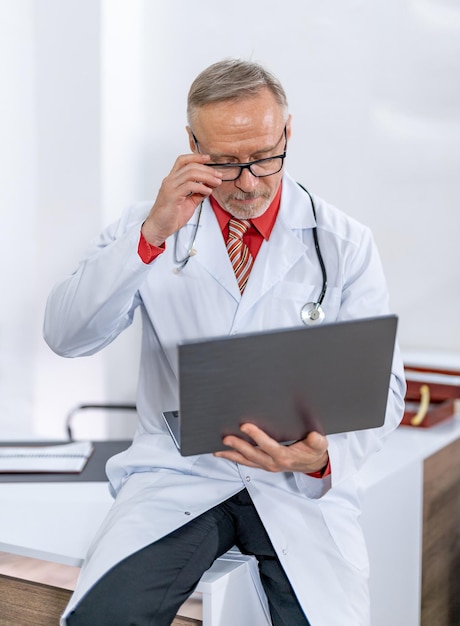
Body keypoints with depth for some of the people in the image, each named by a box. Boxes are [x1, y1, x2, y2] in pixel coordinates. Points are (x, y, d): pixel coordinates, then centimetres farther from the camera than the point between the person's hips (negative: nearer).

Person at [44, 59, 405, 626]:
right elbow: (66, 337, -6)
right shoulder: (148, 228, 4)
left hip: (301, 485, 1)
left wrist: (324, 455, -20)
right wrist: (152, 235, -17)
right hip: (178, 472, 0)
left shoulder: (344, 243, 2)